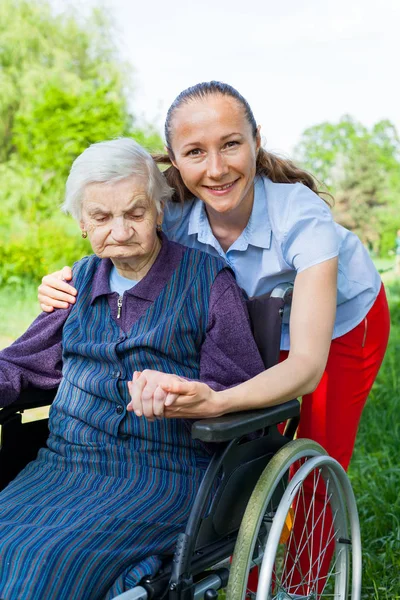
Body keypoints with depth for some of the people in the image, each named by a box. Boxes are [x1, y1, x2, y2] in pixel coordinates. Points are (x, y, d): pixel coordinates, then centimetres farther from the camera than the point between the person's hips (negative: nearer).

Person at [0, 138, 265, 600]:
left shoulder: (208, 279, 0)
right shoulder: (82, 278, 16)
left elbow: (240, 393, -4)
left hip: (162, 475, -5)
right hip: (62, 465, 5)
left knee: (45, 559, -26)